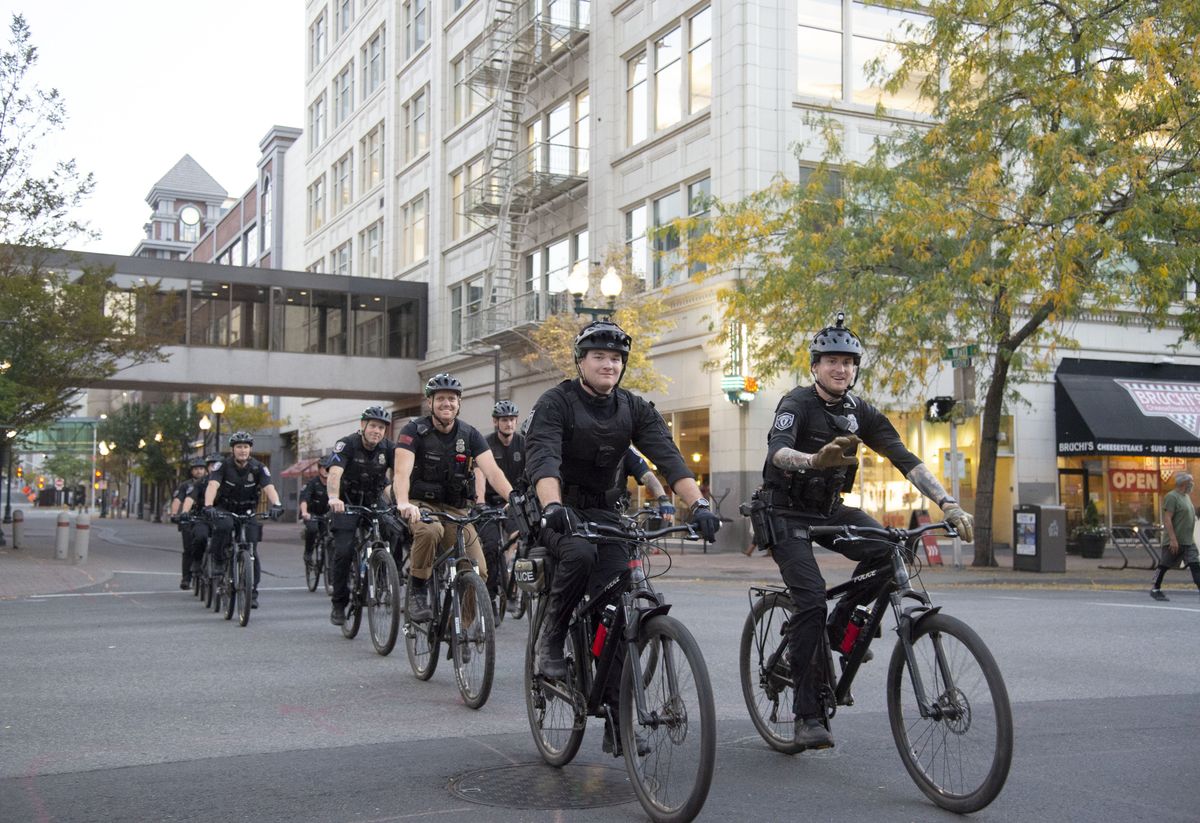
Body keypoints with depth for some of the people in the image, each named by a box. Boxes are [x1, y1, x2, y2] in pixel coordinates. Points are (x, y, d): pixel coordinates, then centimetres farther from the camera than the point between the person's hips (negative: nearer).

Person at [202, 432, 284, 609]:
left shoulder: (258, 468, -12)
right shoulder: (222, 466, -15)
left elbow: (269, 488, -26)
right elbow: (212, 486, -30)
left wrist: (276, 505, -47)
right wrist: (208, 506, -49)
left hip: (247, 512, 2)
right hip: (224, 509, -1)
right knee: (224, 526, -37)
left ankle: (252, 592, 5)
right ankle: (218, 561, -12)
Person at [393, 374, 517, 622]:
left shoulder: (470, 435, -3)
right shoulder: (414, 431, -11)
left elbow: (491, 470, -16)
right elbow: (402, 471, -25)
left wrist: (512, 497, -35)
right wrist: (403, 503, -45)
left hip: (455, 508, 3)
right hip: (420, 504, -3)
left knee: (478, 571, -11)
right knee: (430, 530, -38)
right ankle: (418, 592, -17)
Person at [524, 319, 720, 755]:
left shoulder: (634, 408, 0)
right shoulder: (556, 403, -12)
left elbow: (668, 457, -13)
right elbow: (542, 458, -29)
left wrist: (699, 503, -30)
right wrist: (553, 505, -49)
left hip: (605, 512, 4)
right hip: (559, 512, -3)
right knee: (580, 553, -37)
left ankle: (618, 722, -1)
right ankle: (551, 639, -13)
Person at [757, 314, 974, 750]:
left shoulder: (861, 413, -1)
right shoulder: (797, 403, -17)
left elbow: (906, 460, -9)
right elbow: (778, 451, -36)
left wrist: (949, 505, -22)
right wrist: (816, 460, -59)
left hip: (829, 509, 5)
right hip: (788, 513, -5)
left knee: (886, 549, -22)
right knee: (811, 600, -19)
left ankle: (840, 625, 1)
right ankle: (807, 715, -10)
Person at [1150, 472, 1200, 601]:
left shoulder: (1186, 496, 15)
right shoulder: (1172, 497, -13)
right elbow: (1167, 519, -19)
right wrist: (1173, 539, -24)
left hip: (1188, 542, 8)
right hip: (1175, 541, -8)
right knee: (1164, 566, 3)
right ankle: (1155, 590, 16)